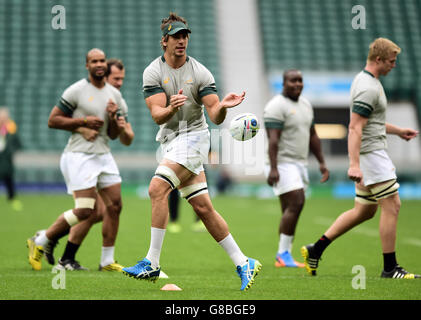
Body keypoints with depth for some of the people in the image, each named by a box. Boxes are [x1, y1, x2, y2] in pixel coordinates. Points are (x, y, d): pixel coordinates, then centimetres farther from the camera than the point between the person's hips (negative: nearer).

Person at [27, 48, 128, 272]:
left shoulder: (114, 95, 11)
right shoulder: (76, 91, -7)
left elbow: (113, 135, 14)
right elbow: (52, 120, -7)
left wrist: (114, 119, -7)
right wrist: (82, 122, -14)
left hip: (103, 155, 7)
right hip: (79, 155, -7)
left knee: (115, 206, 0)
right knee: (85, 211, -14)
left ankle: (107, 261, 11)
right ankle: (39, 243, 2)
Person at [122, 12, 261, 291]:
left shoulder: (200, 72, -4)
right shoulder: (153, 72, 1)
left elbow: (215, 117, -7)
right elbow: (157, 115, -11)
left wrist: (222, 106, -29)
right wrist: (171, 107, -32)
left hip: (194, 136, -4)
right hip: (170, 141, 4)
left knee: (157, 189, -21)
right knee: (203, 207, 1)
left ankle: (152, 263, -18)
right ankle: (243, 263, 8)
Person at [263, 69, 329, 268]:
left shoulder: (305, 105, 15)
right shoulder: (277, 106, -12)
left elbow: (312, 136, 22)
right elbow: (273, 140, -20)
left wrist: (322, 162, 17)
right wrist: (273, 168, -28)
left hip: (300, 163, 8)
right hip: (282, 164, -8)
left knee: (290, 210, 6)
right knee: (296, 203, -18)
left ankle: (283, 257, 9)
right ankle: (284, 254, -12)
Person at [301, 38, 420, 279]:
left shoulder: (368, 81, 15)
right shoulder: (368, 88, -18)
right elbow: (355, 128, -24)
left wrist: (398, 131, 29)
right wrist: (354, 165, -29)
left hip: (373, 153, 11)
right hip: (370, 153, -11)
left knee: (364, 211, 13)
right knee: (392, 205, -8)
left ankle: (316, 249, 14)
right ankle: (390, 268, -3)